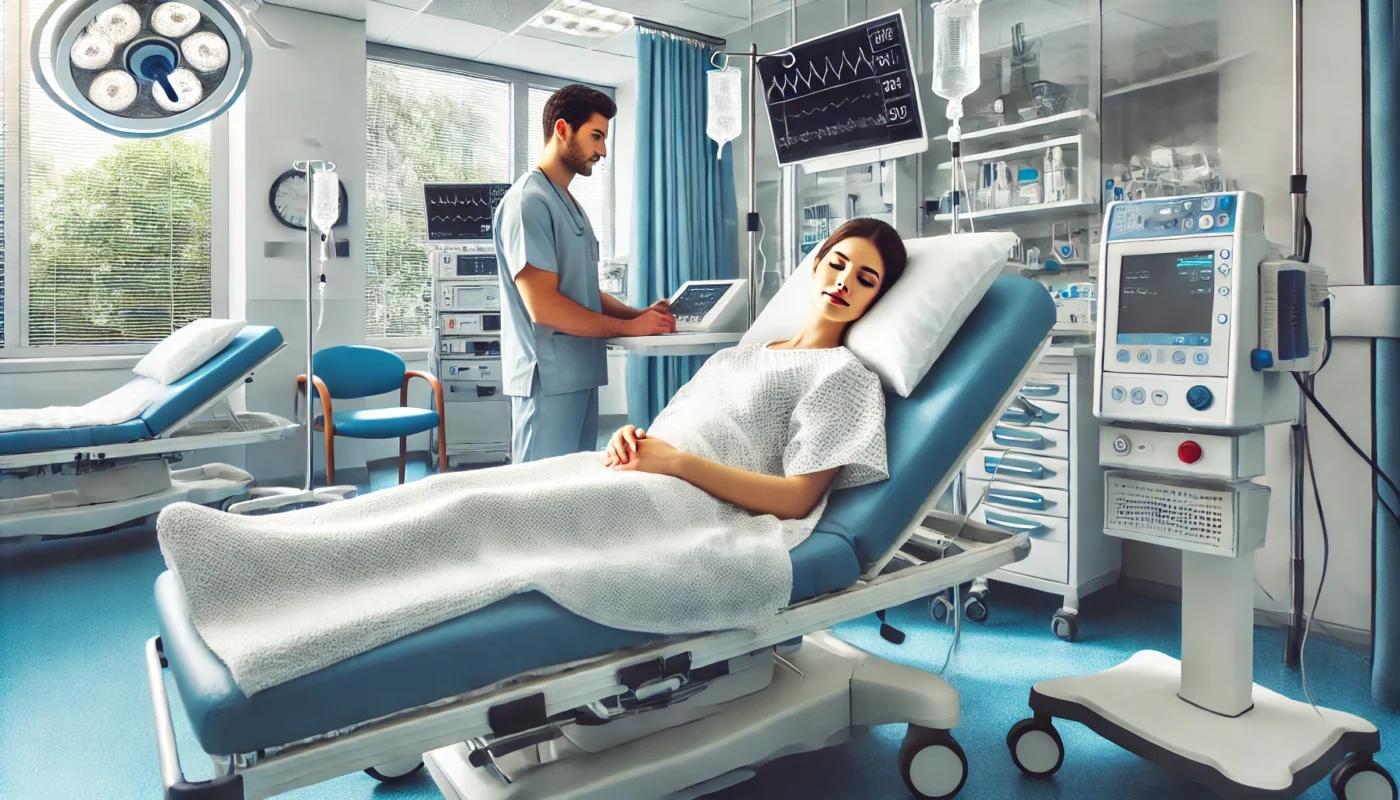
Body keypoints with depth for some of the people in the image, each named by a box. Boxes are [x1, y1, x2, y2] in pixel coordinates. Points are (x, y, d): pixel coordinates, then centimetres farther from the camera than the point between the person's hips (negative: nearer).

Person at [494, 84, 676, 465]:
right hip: (549, 379, -9)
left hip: (580, 375, 9)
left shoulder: (569, 203, 17)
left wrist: (637, 314, 2)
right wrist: (628, 327, -13)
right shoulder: (528, 201, -13)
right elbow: (544, 305, -20)